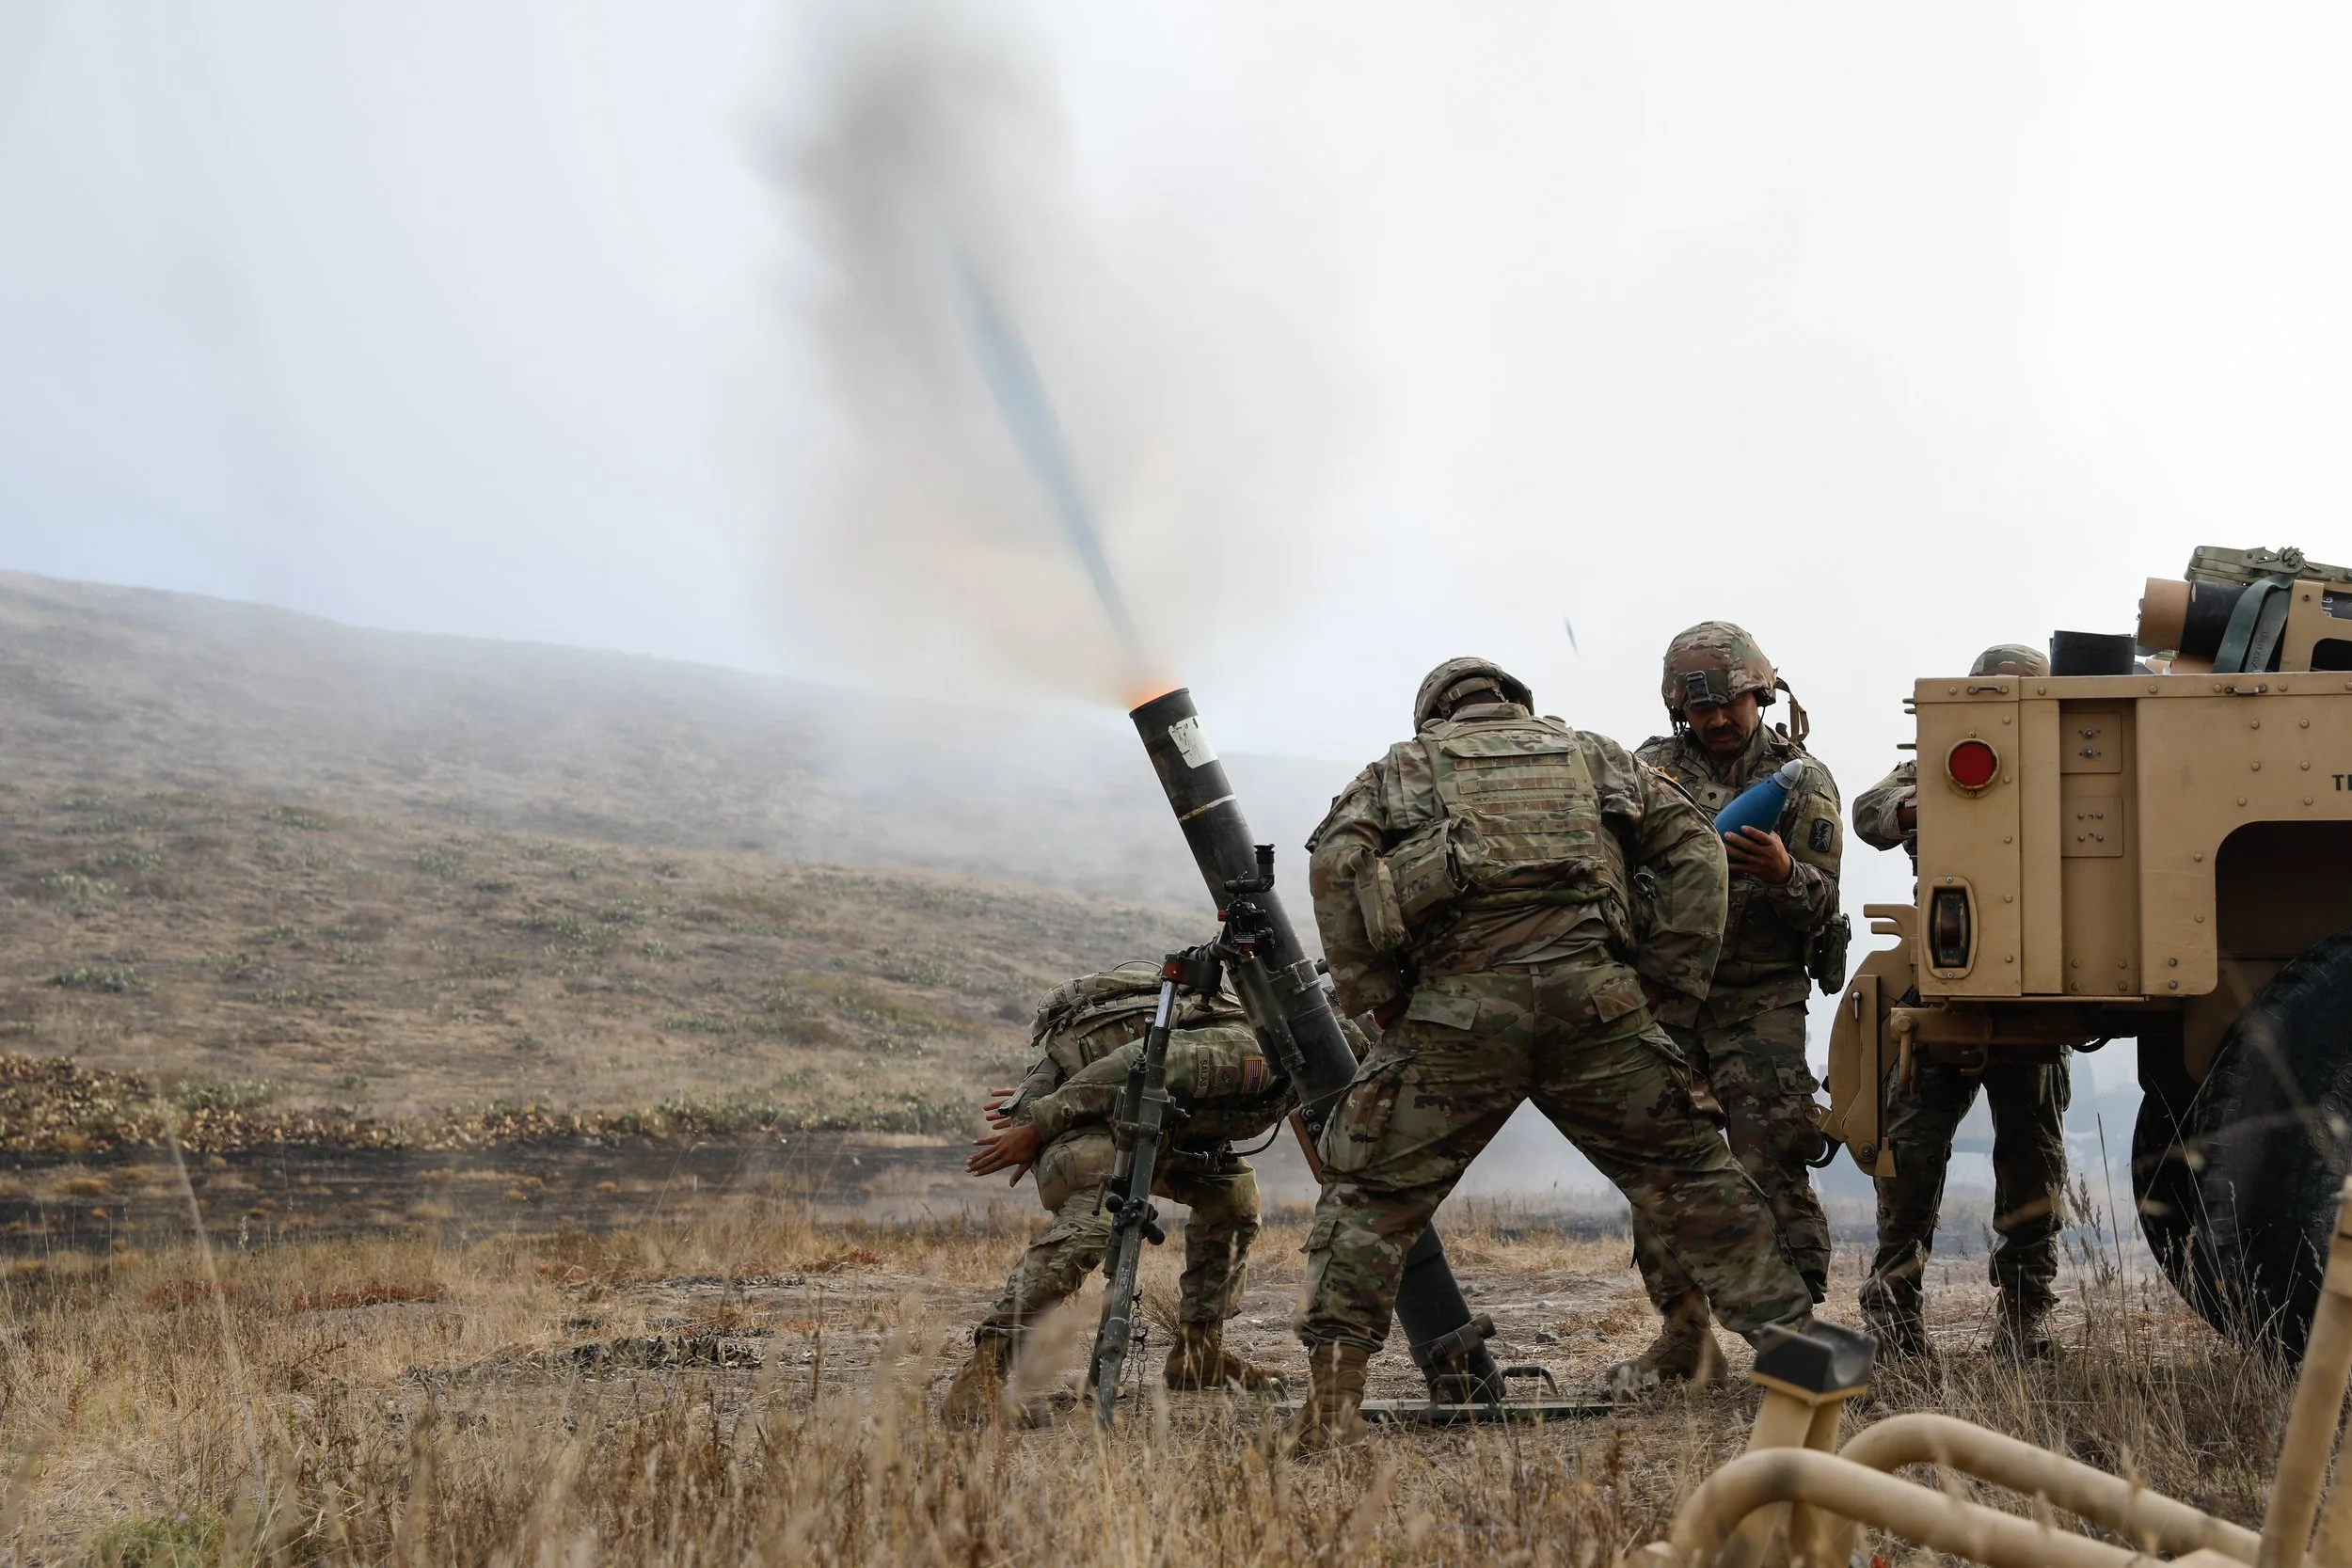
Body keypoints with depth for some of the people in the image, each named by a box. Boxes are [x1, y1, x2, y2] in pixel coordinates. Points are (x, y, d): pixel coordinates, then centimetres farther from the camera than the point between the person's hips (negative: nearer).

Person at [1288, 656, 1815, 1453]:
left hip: (1459, 1008, -1)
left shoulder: (1404, 768, 20)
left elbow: (1337, 859, 2)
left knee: (1372, 1194, 8)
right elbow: (1694, 849, 15)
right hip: (1593, 998, 1)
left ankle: (1331, 1405, 1)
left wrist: (1374, 994, 5)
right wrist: (1668, 980, 14)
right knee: (1690, 1179, 14)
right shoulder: (1597, 757, 25)